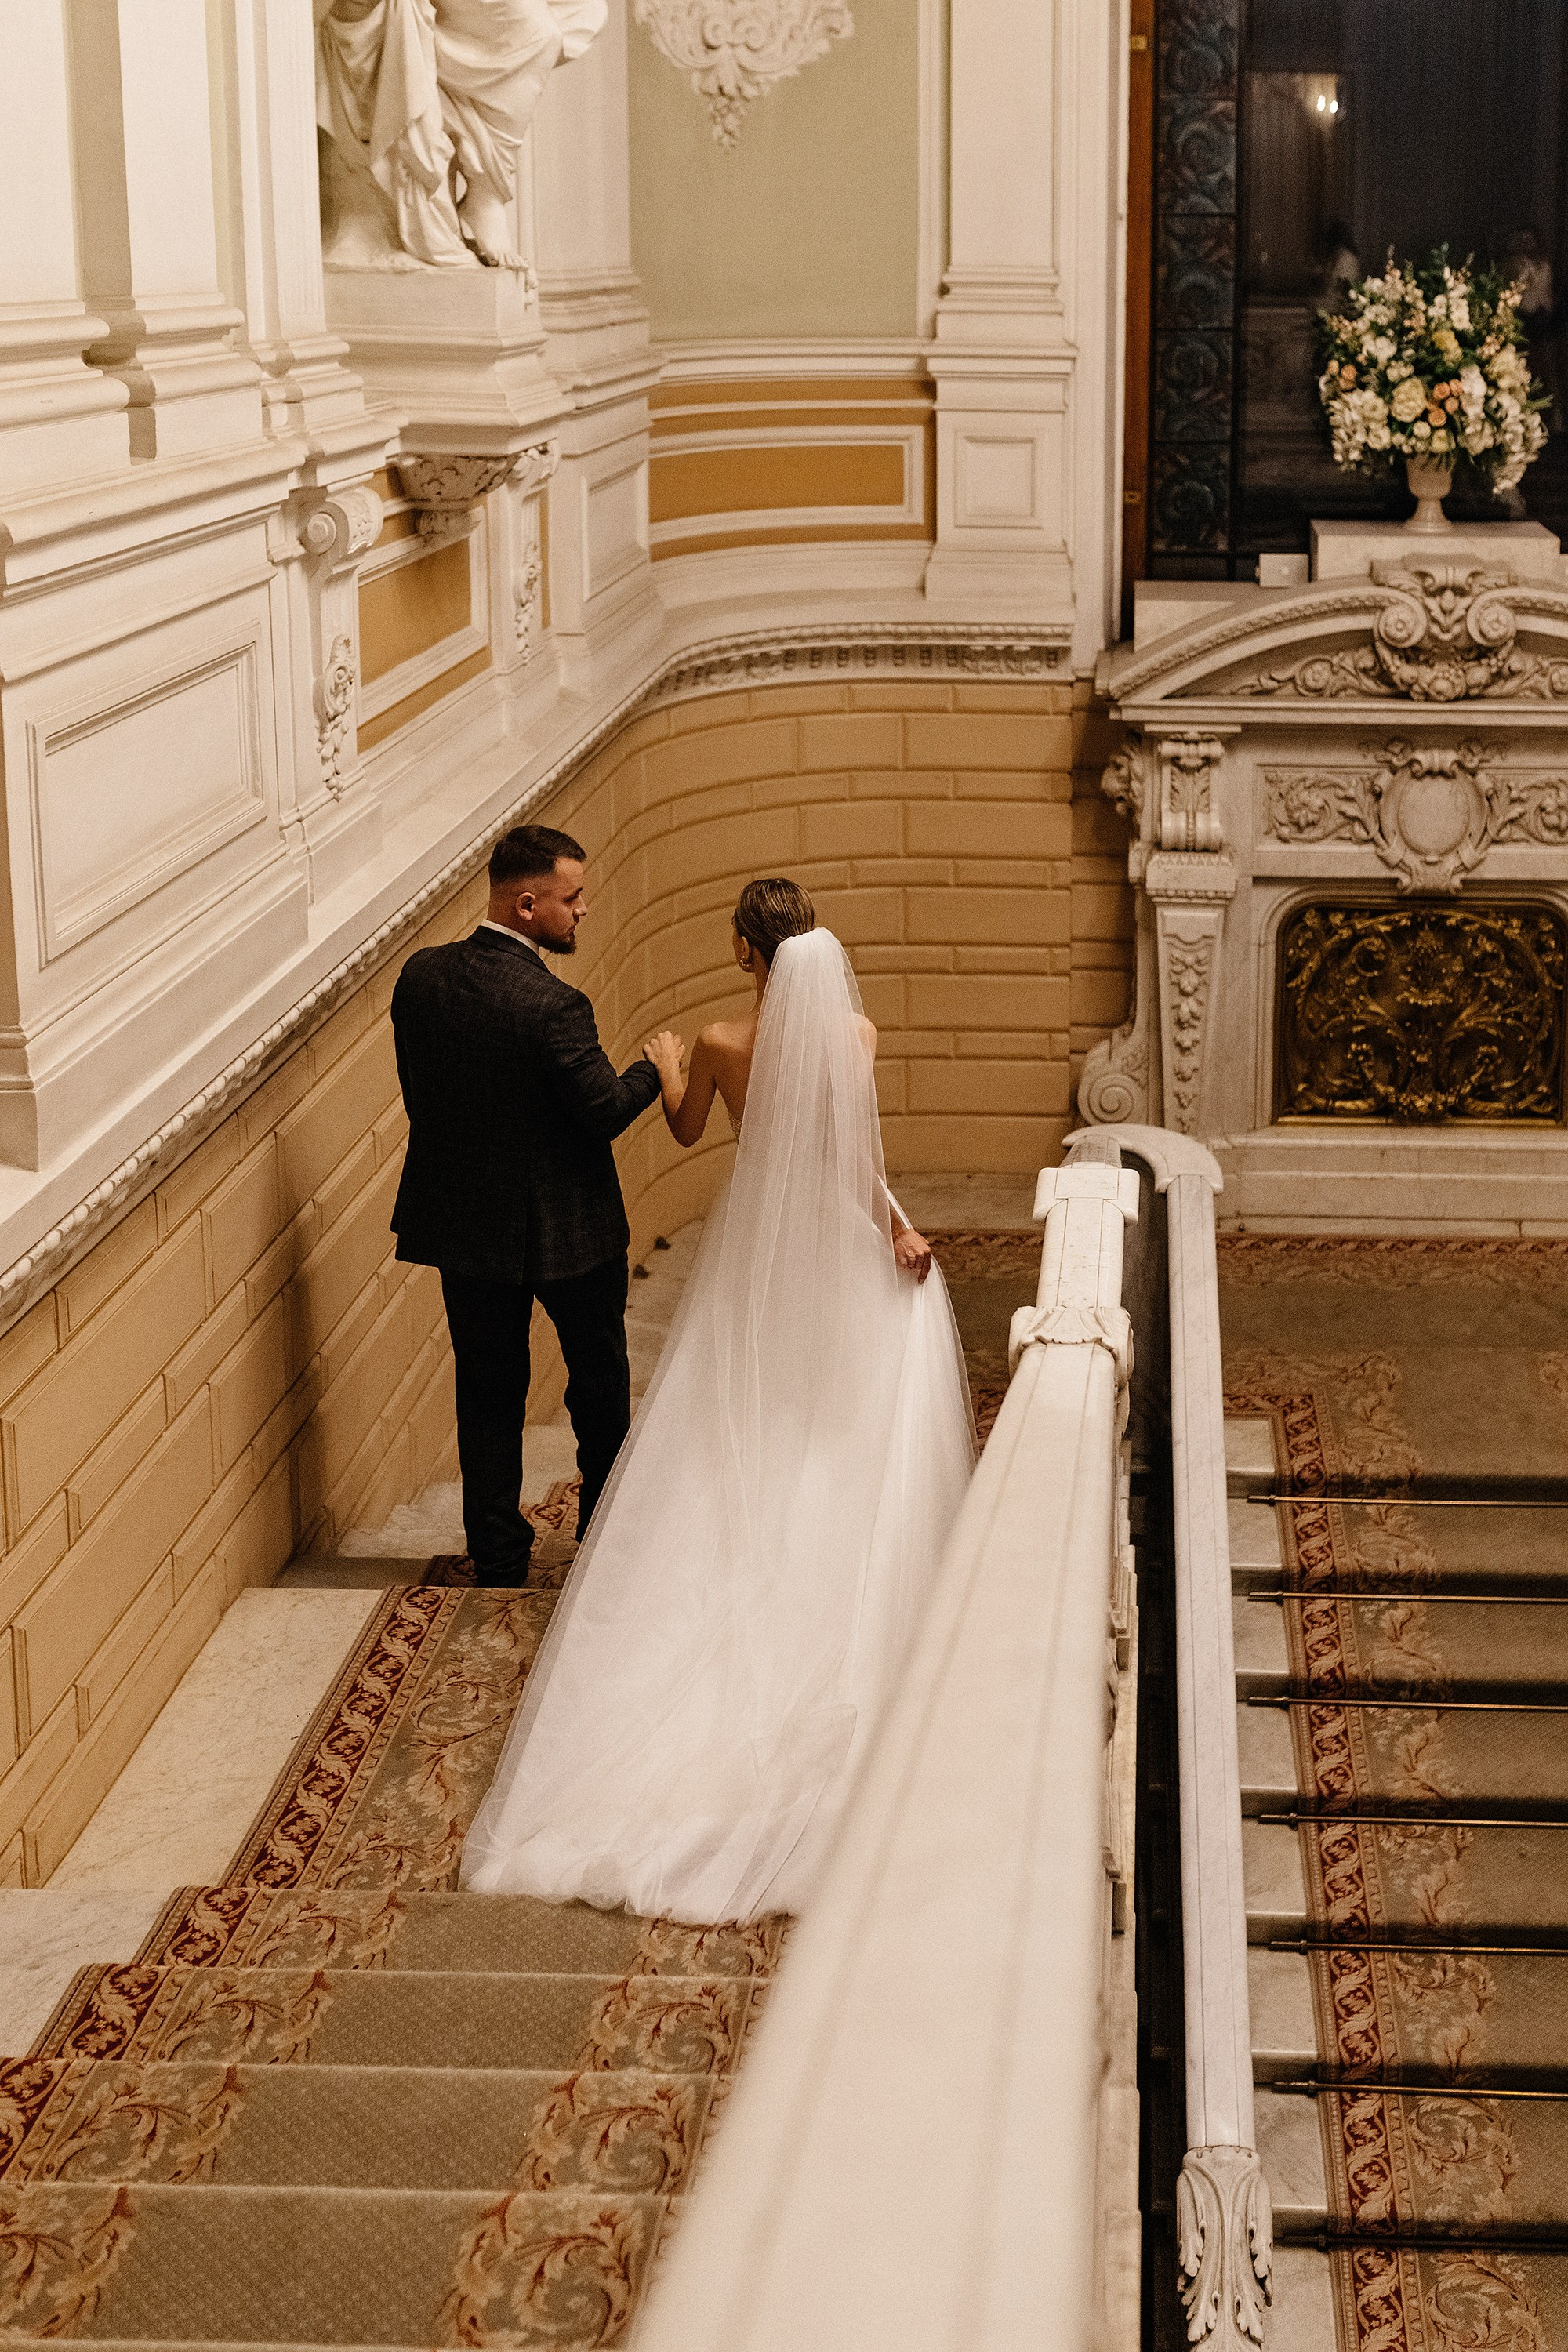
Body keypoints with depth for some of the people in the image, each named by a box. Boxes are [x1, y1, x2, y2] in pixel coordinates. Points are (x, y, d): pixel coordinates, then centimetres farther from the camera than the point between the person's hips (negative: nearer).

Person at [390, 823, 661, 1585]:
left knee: (487, 1392, 15)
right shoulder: (551, 1006, -26)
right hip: (564, 1226, -5)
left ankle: (496, 1552, 19)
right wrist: (653, 1067, 0)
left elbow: (417, 1090, 4)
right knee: (599, 1379, 17)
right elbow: (606, 1111, -19)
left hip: (459, 1217, 5)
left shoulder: (420, 976, -6)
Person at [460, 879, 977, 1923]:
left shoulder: (721, 1043, -13)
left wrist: (666, 1066, 23)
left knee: (752, 1428, 17)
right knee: (852, 1432, 11)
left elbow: (686, 1129, 5)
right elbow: (860, 1156, -20)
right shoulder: (855, 1033, -16)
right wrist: (896, 1228, -9)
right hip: (841, 1246, -1)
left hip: (756, 1248, 1)